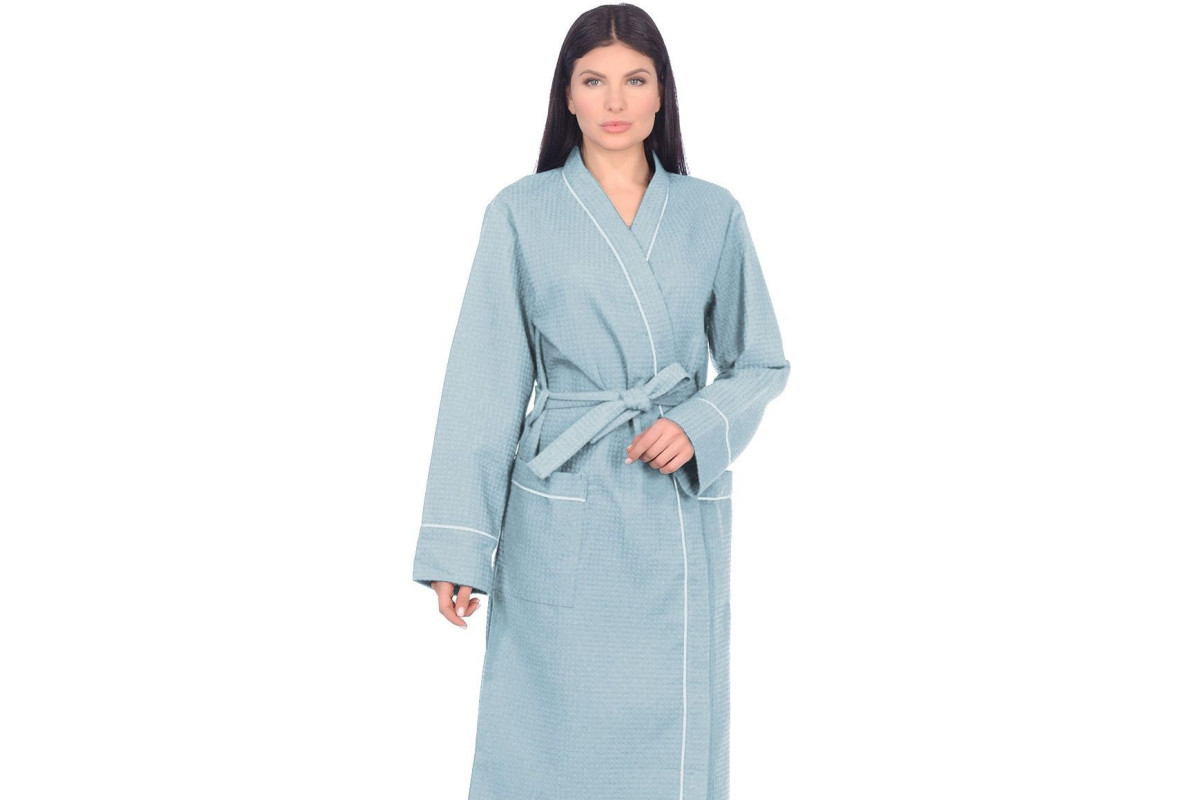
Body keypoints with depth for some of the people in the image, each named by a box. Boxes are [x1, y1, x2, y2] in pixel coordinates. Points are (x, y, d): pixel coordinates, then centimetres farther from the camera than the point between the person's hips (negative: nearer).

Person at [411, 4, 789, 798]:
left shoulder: (713, 216, 5)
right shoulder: (521, 214, -1)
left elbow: (761, 362, 11)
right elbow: (485, 383, -2)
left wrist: (700, 426, -10)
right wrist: (456, 547, -7)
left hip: (684, 512, 2)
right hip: (564, 516, -2)